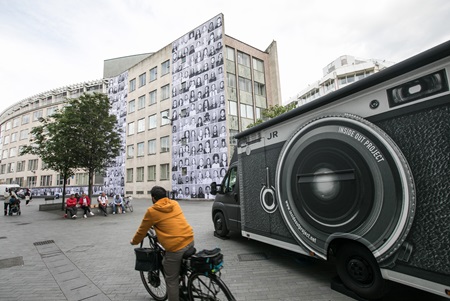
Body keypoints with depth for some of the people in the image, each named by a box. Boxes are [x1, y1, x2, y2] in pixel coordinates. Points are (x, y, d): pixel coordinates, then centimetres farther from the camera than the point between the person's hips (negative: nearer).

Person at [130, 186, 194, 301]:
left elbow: (142, 231, 10)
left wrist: (134, 241, 30)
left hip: (176, 247, -7)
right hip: (190, 240, 7)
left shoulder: (152, 211, -3)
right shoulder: (175, 203, 12)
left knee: (171, 280, 11)